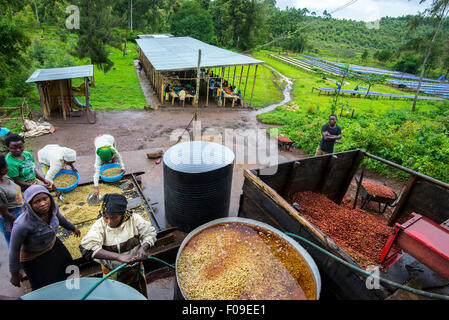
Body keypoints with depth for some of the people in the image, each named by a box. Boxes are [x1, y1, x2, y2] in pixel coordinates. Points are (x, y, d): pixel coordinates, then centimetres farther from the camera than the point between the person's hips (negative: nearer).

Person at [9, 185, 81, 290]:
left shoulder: (53, 206, -23)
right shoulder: (22, 224, -38)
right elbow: (14, 249, -23)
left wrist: (72, 228, 16)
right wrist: (15, 274, -10)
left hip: (53, 245, 6)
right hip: (33, 258, -5)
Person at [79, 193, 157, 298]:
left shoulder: (134, 219, -18)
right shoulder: (99, 225, -20)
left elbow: (150, 232, -10)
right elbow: (88, 247, -33)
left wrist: (143, 248, -31)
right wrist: (118, 256, -41)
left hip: (135, 268, 1)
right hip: (112, 273, -1)